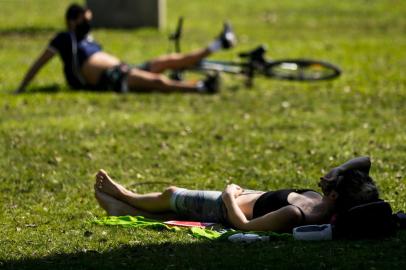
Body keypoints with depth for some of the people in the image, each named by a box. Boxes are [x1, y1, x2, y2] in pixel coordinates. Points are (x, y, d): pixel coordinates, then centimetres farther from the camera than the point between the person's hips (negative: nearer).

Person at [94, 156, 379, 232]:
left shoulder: (297, 215, -45)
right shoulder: (323, 205, -26)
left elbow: (243, 225, -34)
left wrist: (230, 196, -17)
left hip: (229, 208, -7)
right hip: (251, 197, 7)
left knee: (170, 195, 22)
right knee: (174, 196, 29)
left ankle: (128, 198, 53)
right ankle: (125, 206, 55)